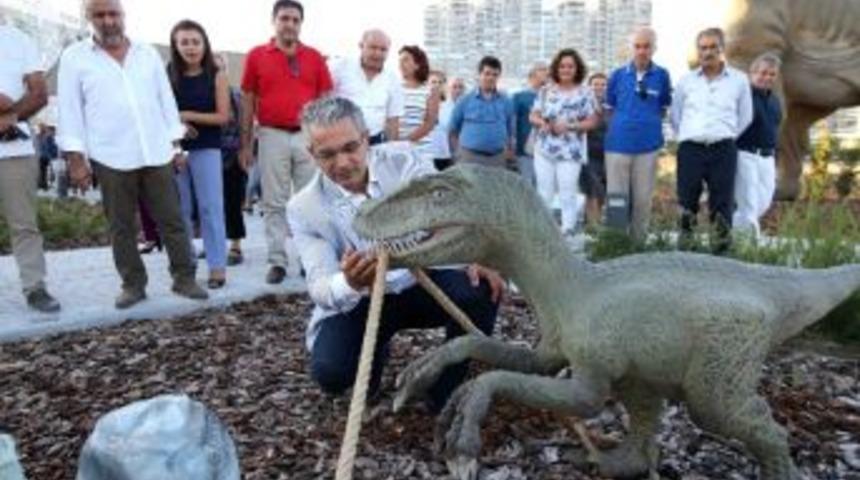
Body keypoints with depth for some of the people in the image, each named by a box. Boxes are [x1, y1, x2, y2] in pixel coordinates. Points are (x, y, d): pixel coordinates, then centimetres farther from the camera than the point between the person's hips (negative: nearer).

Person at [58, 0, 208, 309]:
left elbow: (166, 100, 13)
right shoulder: (74, 58, 3)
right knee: (121, 227, 6)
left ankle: (184, 278, 12)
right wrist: (75, 158, -5)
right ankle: (133, 284, 17)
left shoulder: (147, 53, 11)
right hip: (110, 158, -2)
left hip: (156, 154, 2)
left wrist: (176, 143, 8)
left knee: (171, 219, 4)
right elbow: (70, 111, 0)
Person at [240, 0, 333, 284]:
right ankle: (277, 261, 11)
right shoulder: (256, 56, 4)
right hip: (272, 136, 0)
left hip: (309, 136, 1)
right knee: (274, 203, 3)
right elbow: (248, 102, 7)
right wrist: (246, 144, 4)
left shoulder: (315, 57, 6)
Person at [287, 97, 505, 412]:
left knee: (482, 289, -26)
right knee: (330, 372, -26)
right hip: (358, 302, -1)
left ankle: (448, 396, -4)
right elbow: (319, 286, -22)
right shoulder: (304, 208, -14)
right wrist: (349, 283, -47)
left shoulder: (403, 159, -9)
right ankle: (374, 351, 14)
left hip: (421, 282, 2)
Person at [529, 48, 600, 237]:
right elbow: (533, 116, 9)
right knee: (544, 191, 7)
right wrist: (541, 123, -14)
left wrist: (569, 126, -14)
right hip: (544, 149, 3)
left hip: (571, 151, -3)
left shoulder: (585, 92, 2)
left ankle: (568, 230, 3)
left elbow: (592, 121, 0)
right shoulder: (546, 91, 10)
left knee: (567, 193, -5)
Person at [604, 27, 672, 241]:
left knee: (643, 198, 6)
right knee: (616, 197, 4)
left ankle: (638, 241, 19)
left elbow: (663, 108, 11)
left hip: (648, 145, 0)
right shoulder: (618, 75, 3)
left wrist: (649, 124, 0)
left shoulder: (662, 75, 1)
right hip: (618, 144, 0)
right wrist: (620, 127, 6)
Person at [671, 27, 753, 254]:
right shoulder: (686, 81, 11)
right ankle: (685, 241, 12)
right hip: (690, 149, 1)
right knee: (687, 201, 2)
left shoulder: (739, 80, 8)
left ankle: (722, 242, 2)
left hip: (723, 150, -1)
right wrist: (688, 136, 10)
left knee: (722, 201, -2)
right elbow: (675, 116, 17)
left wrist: (727, 137, 9)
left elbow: (745, 117, 14)